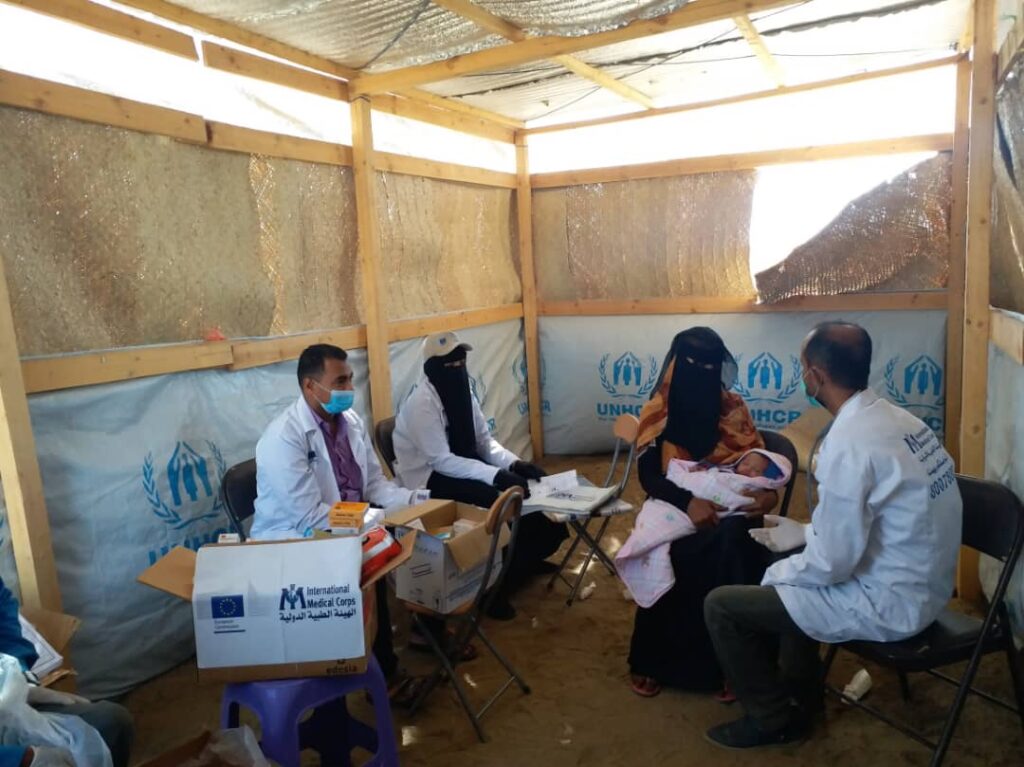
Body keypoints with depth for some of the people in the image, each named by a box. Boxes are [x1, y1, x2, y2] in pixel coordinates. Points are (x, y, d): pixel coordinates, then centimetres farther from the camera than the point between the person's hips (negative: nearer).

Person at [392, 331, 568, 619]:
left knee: (529, 486, -2)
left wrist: (515, 463, -14)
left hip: (462, 465, 9)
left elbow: (485, 440, 5)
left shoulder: (463, 392, 3)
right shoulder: (422, 403, -23)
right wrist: (497, 475, -34)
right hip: (430, 479, -8)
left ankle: (527, 560, 20)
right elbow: (441, 461, -27)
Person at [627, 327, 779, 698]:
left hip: (727, 508, 1)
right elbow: (648, 474, -9)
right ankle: (651, 660, -9)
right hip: (676, 507, -1)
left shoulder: (733, 408, 5)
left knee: (732, 544, -32)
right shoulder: (659, 411, 0)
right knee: (667, 556, -32)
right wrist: (687, 501, -27)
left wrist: (769, 492, -22)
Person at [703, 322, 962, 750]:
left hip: (889, 603, -9)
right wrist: (806, 532, 14)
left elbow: (833, 563, -22)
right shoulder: (895, 419, 2)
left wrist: (774, 574, -4)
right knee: (788, 576, 27)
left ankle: (774, 719, 19)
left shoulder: (847, 444, -27)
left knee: (722, 606, -3)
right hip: (919, 584, 9)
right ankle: (799, 698, 35)